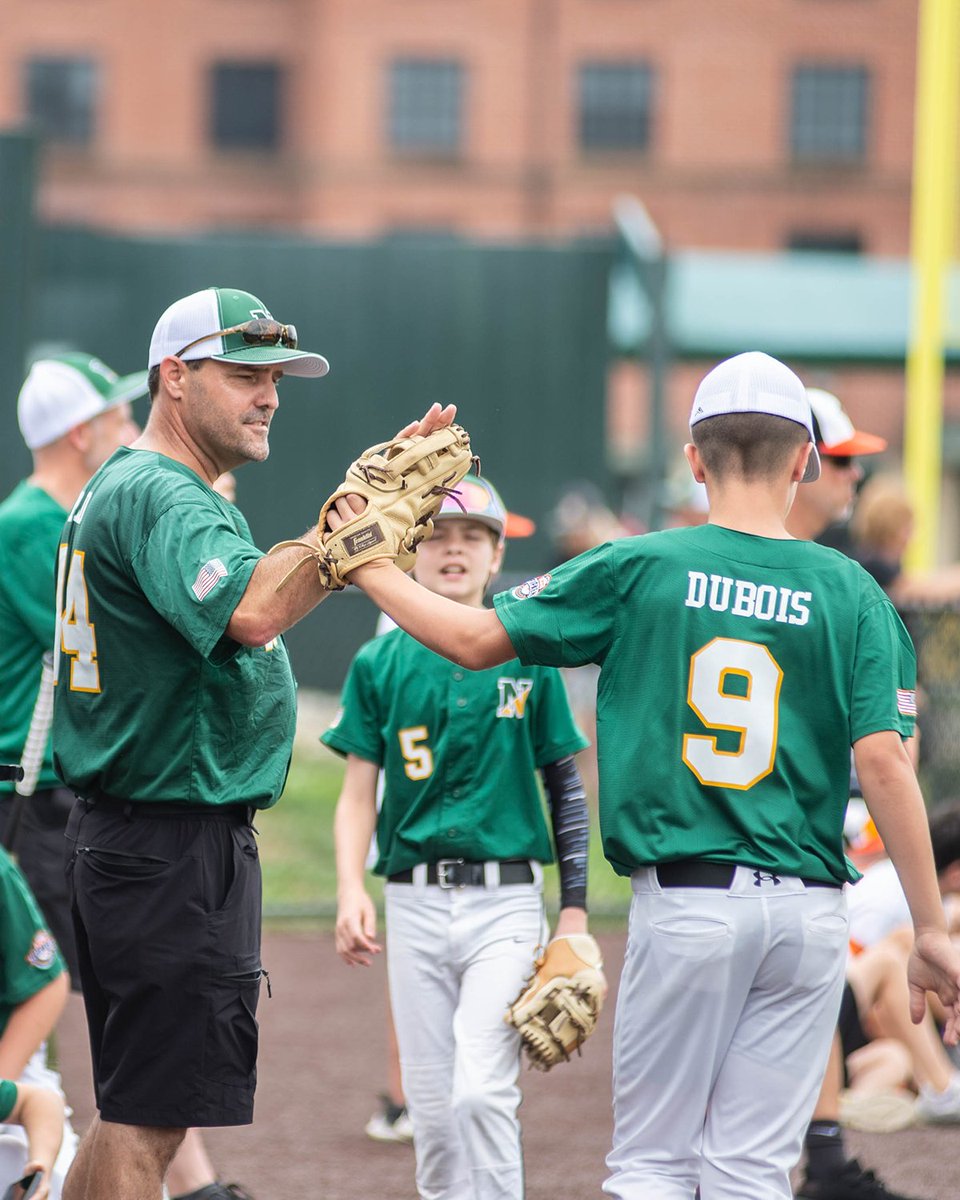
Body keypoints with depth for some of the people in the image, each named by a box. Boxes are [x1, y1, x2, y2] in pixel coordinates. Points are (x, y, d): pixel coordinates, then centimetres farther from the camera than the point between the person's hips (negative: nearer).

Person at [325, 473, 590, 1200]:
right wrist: (351, 891, -10)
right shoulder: (380, 664, 7)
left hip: (506, 900, -2)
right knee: (432, 1106, 5)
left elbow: (565, 787, 6)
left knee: (482, 1092, -16)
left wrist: (575, 912, 0)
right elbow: (359, 792, 6)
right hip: (414, 901, 2)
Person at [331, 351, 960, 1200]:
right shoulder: (849, 592, 0)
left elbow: (476, 639, 2)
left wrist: (371, 568, 18)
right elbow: (883, 761, -6)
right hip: (810, 910, 1)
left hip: (684, 899, -1)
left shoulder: (641, 571, -1)